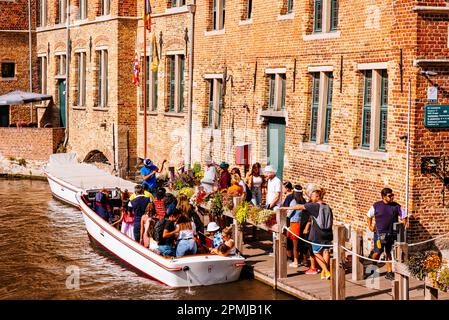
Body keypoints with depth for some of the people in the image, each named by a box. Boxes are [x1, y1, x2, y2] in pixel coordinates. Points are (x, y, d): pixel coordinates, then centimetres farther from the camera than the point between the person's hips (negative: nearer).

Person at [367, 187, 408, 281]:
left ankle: (389, 273, 12)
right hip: (379, 233, -2)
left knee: (389, 253, 5)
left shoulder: (396, 206, 2)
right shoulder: (376, 206, 0)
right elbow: (369, 216, 16)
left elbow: (404, 217, 12)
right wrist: (370, 226, 10)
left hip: (391, 234, 2)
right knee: (378, 252, -2)